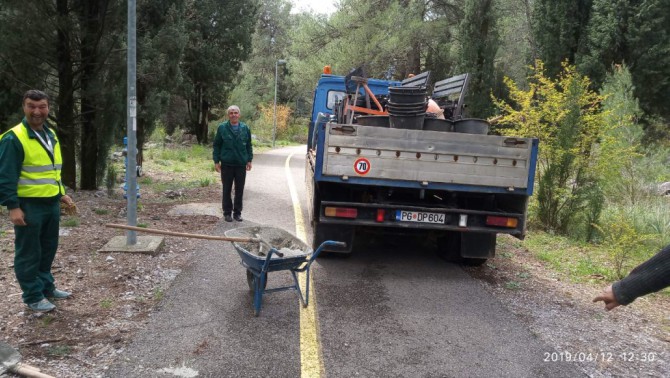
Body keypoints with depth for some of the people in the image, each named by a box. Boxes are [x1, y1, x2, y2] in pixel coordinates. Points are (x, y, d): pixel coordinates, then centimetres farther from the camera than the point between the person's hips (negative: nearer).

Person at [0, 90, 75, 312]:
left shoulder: (51, 134, 12)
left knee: (48, 249, 18)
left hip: (51, 203, 8)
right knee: (29, 254, 4)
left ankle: (46, 287, 33)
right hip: (28, 205, -8)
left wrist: (61, 194, 17)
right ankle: (33, 296, 14)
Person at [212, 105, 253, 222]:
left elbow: (249, 146, 10)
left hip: (241, 164, 2)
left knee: (239, 190, 7)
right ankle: (227, 212, 17)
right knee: (227, 190, 6)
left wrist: (249, 160, 5)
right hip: (226, 164, -1)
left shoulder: (245, 128, 4)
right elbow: (217, 145, 2)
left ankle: (237, 212, 18)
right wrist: (216, 161, -3)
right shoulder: (222, 128, -1)